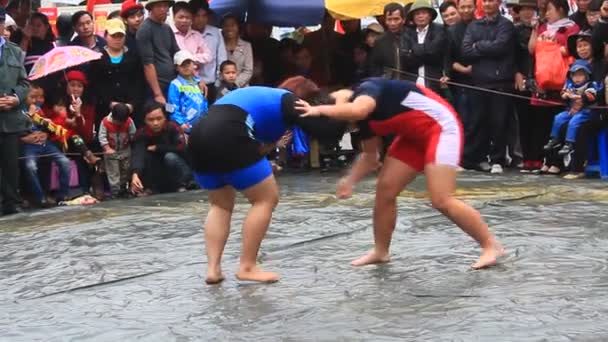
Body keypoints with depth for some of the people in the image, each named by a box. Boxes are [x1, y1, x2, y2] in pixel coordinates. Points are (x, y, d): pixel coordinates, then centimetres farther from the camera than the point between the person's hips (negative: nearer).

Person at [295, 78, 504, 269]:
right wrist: (350, 181, -2)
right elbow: (370, 156, 12)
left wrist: (319, 110, -36)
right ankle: (380, 251, 19)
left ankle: (491, 246, -4)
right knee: (385, 189, 4)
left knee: (441, 201, -16)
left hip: (440, 127, -9)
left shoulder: (368, 88, -22)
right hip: (415, 136, 9)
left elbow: (357, 111, -46)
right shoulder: (363, 118, 5)